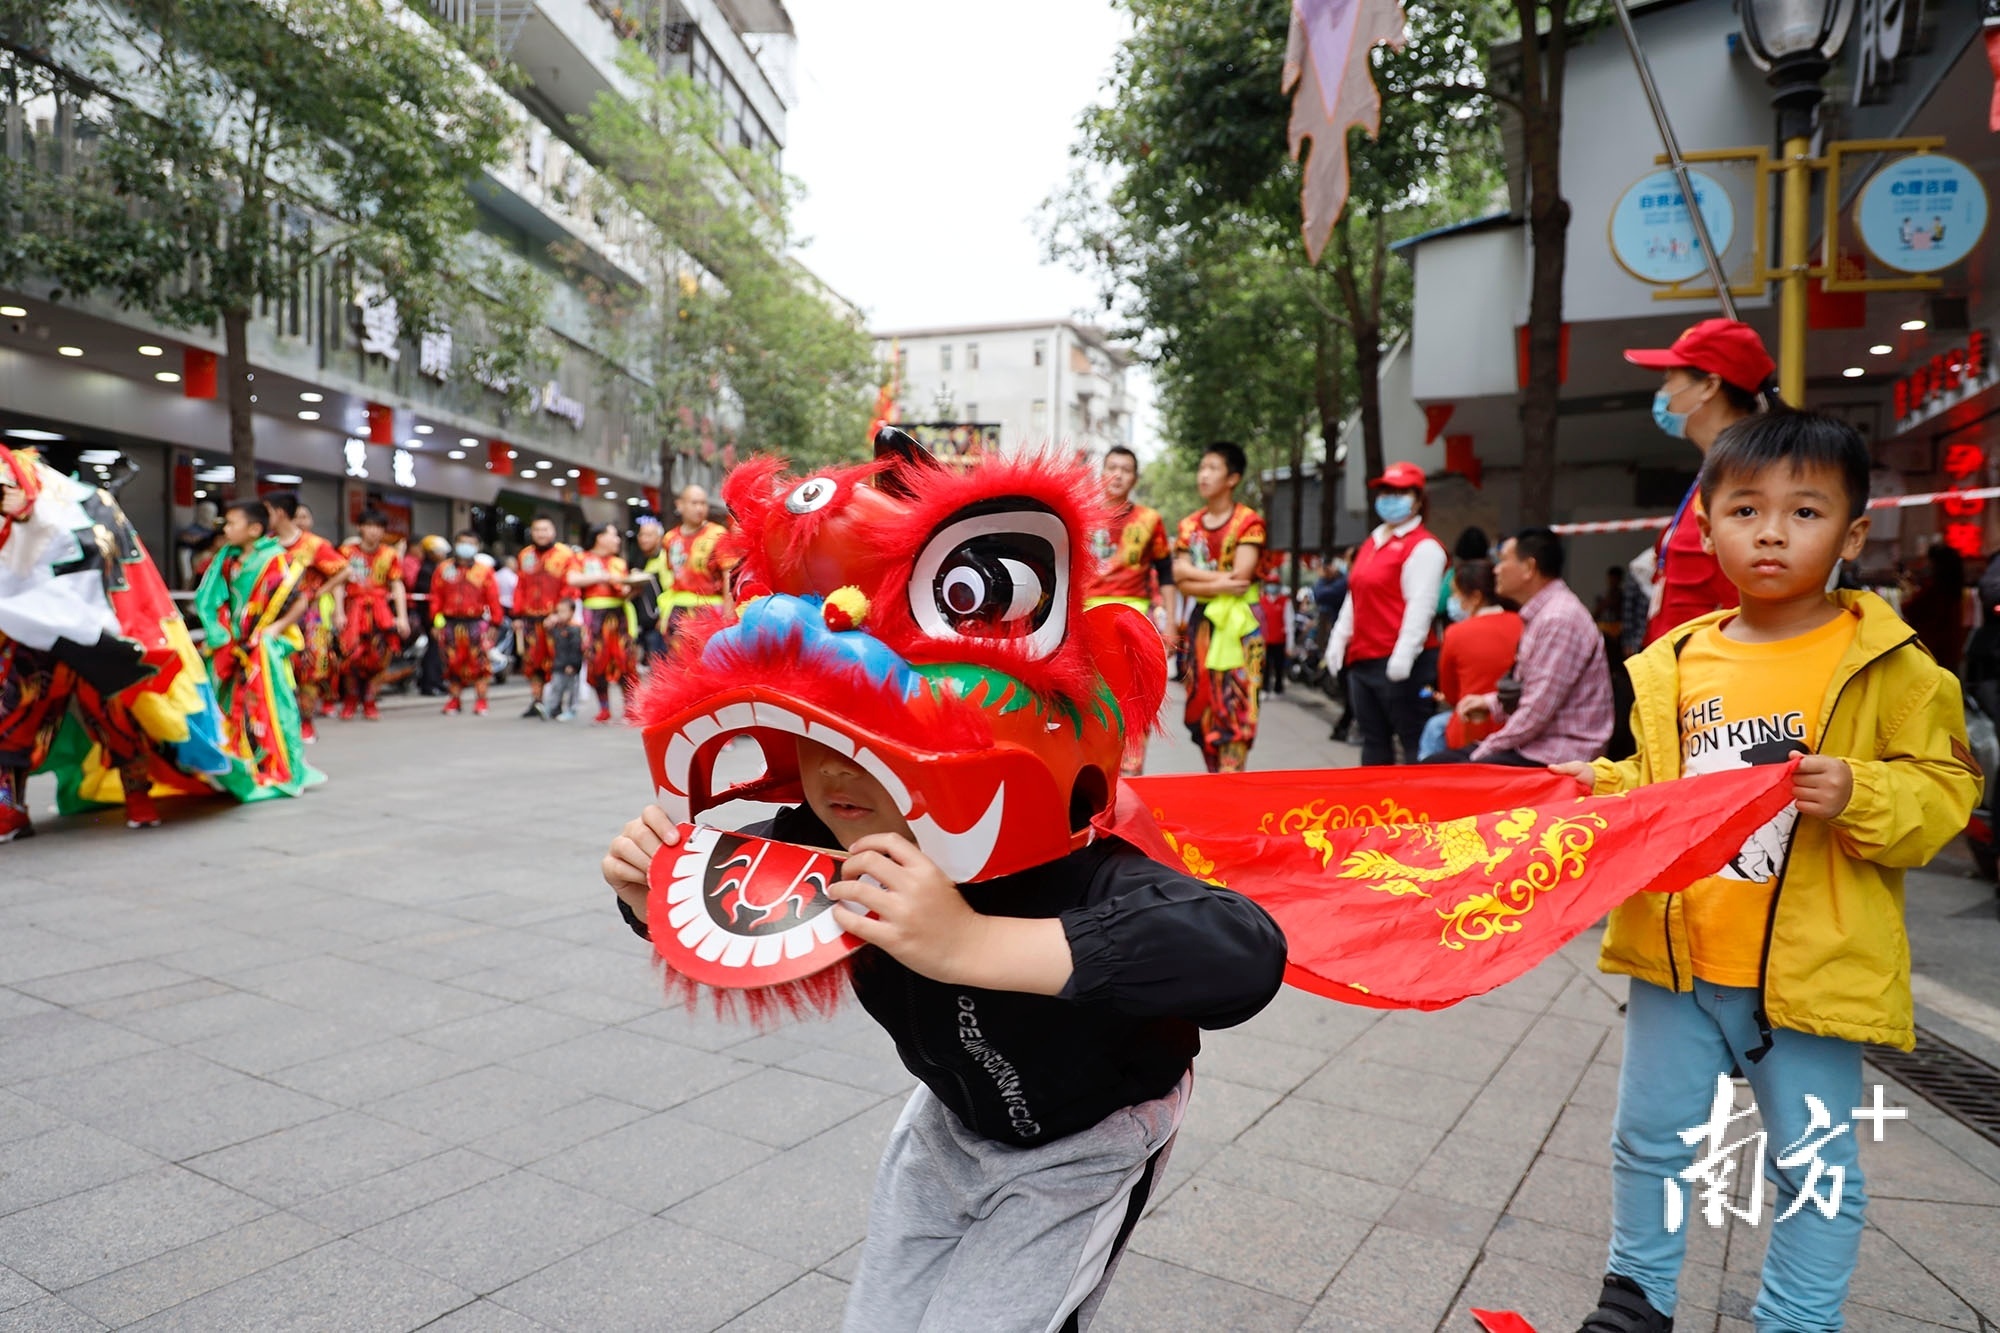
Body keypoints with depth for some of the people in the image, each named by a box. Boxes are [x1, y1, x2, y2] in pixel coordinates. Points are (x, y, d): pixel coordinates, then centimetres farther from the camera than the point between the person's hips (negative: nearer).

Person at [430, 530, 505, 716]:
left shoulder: (485, 571, 3)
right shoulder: (443, 569, 8)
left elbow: (493, 599, 2)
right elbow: (436, 597, 8)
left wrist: (495, 623, -2)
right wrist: (436, 621, 2)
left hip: (476, 623, -2)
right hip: (450, 623, 2)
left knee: (479, 662, -4)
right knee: (453, 662, 6)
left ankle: (480, 701, 4)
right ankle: (455, 699, 18)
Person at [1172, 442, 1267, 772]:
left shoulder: (1249, 522, -3)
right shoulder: (1189, 526, 12)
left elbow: (1241, 575, -14)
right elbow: (1181, 580, 3)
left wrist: (1194, 574, -6)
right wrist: (1220, 580, -11)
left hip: (1238, 623, -5)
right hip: (1201, 621, 5)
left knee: (1235, 703, -8)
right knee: (1202, 705, 6)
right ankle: (1215, 776, 15)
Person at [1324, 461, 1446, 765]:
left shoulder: (1424, 547, -7)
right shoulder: (1371, 544, 19)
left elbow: (1421, 606, -16)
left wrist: (1402, 657, -21)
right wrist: (1338, 640, 15)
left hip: (1397, 663, -9)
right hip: (1362, 659, 9)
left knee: (1413, 742, -3)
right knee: (1373, 742, 13)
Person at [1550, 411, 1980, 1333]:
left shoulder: (1887, 666, -6)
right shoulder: (1670, 665, 3)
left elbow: (1945, 789, -6)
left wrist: (1859, 794, -25)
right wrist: (1596, 789, -6)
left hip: (1811, 969, -3)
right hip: (1675, 956, 4)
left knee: (1815, 1166, 12)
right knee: (1650, 1139, 17)